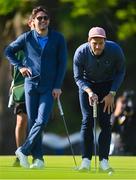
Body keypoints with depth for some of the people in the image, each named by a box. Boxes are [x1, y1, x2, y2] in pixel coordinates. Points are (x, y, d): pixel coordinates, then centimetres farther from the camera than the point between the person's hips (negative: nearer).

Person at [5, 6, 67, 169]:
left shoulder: (58, 38, 0)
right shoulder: (26, 38, 2)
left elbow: (62, 63, 1)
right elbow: (8, 51, 16)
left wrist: (58, 86, -5)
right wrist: (19, 66, 2)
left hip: (49, 87, -1)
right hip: (31, 84, 1)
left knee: (42, 121, -14)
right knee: (32, 122, 1)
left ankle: (23, 150, -2)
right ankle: (38, 158, 7)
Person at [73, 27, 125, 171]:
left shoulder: (115, 50, -26)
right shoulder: (80, 53, -26)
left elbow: (120, 72, -8)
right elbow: (78, 77, -13)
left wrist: (112, 94, -14)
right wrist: (89, 92, -30)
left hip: (108, 85, 0)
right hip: (87, 85, 0)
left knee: (105, 122, -8)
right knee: (87, 120, -9)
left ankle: (104, 160, -5)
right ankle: (86, 159, -7)